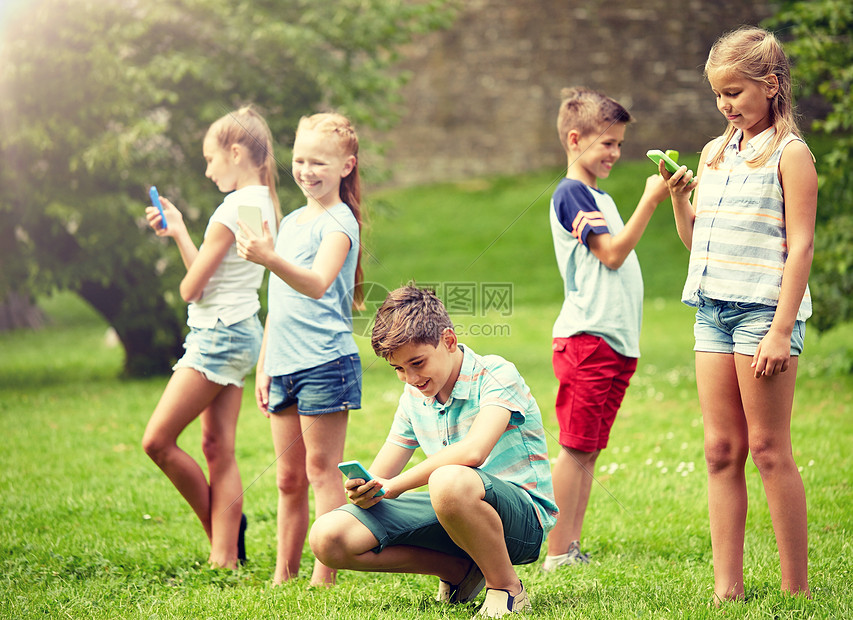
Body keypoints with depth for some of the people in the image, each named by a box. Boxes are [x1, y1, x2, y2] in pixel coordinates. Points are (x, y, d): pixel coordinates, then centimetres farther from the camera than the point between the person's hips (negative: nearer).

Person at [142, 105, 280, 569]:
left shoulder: (233, 209, -17)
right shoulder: (263, 204, 13)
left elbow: (190, 288, -12)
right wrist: (178, 233, 12)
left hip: (219, 334, -10)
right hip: (239, 334, 10)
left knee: (157, 440, -6)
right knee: (218, 448, 6)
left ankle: (222, 527, 6)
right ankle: (225, 557, 4)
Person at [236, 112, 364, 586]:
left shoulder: (339, 222, -7)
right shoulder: (290, 222, 18)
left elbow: (317, 283, -26)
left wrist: (271, 259, -41)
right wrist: (264, 366, 20)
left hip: (325, 361, -8)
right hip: (285, 365, 8)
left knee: (323, 471, -6)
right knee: (289, 479, 11)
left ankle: (324, 578, -4)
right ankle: (283, 575, 17)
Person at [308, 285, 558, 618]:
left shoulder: (496, 374, -13)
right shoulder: (414, 397, 10)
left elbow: (473, 451, -31)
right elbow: (380, 478, 10)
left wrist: (396, 485, -23)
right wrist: (363, 492, -16)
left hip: (523, 518, -7)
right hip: (453, 513, 7)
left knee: (449, 481, -42)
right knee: (327, 537, -8)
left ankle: (506, 587, -17)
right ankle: (460, 569, 3)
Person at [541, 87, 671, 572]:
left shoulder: (600, 198, 20)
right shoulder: (571, 194, -7)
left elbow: (617, 256, 14)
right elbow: (612, 254, -13)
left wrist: (670, 196, 2)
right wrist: (651, 200, -16)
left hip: (616, 340, 9)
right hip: (586, 337, -9)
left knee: (589, 448, 9)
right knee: (575, 447, -8)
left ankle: (573, 548, 12)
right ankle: (558, 555, -6)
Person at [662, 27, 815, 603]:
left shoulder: (790, 154, -6)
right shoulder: (714, 153, 15)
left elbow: (801, 244, -11)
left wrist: (781, 330, -17)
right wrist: (678, 195, 3)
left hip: (764, 309, -7)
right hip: (712, 310, 7)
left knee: (769, 449, -4)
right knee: (721, 451, 5)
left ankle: (797, 588, 4)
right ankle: (727, 588, 8)